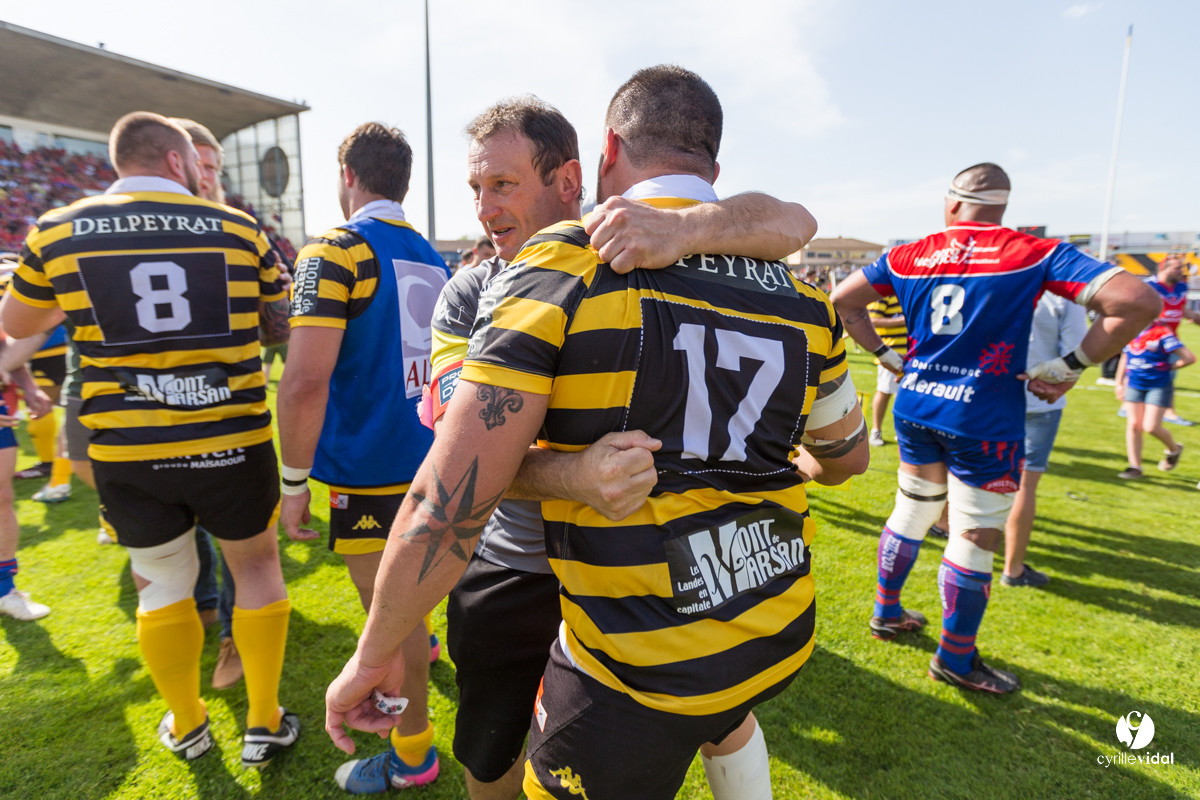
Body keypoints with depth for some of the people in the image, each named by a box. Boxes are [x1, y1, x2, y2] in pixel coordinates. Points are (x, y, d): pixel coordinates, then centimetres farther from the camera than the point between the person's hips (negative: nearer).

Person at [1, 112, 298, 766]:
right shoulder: (236, 228, -2)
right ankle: (264, 724, 29)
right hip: (232, 443, -1)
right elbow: (283, 327, 8)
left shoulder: (56, 232, 2)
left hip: (126, 454, 2)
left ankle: (185, 726, 39)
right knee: (256, 566, 18)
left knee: (163, 584, 20)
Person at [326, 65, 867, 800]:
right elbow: (846, 455, 16)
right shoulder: (798, 293, 1)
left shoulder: (561, 264, -15)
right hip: (784, 637, 6)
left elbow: (452, 501, -20)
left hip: (641, 668, -5)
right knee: (726, 723, 37)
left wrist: (374, 653, -5)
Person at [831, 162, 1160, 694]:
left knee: (911, 513, 21)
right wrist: (1069, 368, -7)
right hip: (983, 422, -4)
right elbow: (1138, 302, -13)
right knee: (974, 540, 8)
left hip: (916, 408, 5)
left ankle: (887, 612, 38)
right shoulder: (1035, 255, -7)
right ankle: (955, 658, 23)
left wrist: (886, 355, 11)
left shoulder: (908, 256, 3)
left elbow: (843, 300, 10)